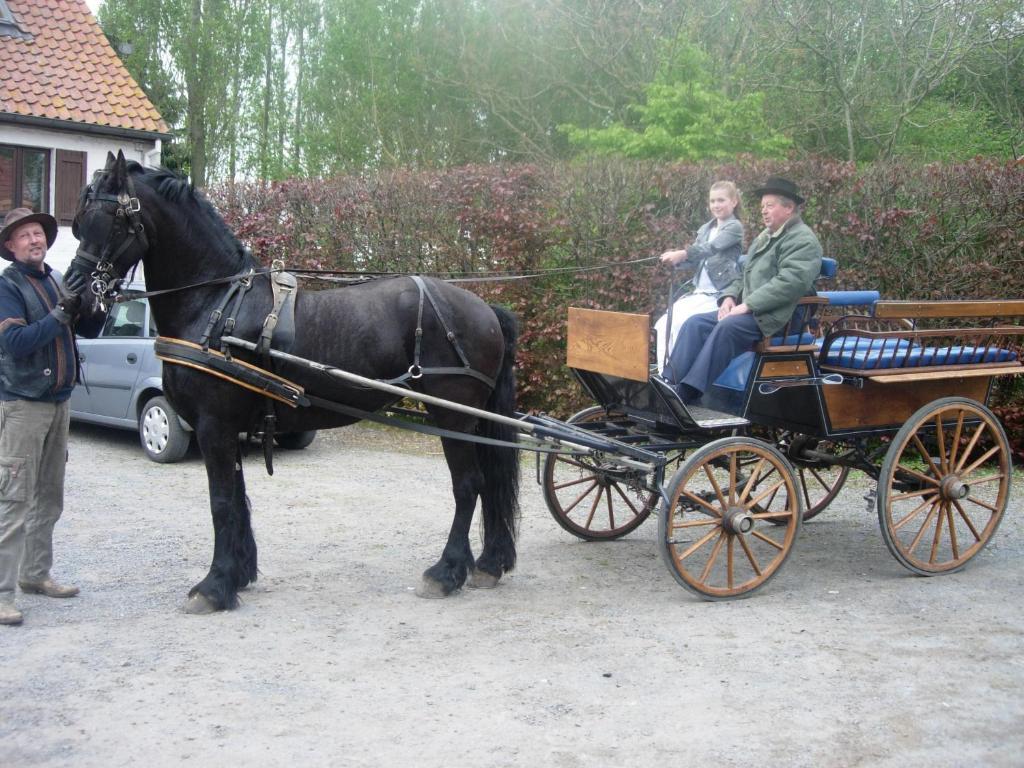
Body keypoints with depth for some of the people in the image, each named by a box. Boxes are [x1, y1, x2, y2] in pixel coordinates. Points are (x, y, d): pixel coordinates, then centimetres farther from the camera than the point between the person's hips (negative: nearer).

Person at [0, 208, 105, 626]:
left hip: (58, 402, 8)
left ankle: (35, 574, 28)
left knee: (49, 498, 16)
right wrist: (60, 314, -28)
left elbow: (88, 330, 14)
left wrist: (98, 304, -6)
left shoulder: (56, 281, 10)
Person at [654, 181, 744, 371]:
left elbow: (712, 247, -21)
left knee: (680, 324, -26)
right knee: (662, 324, -10)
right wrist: (676, 258, -8)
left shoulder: (735, 227, -4)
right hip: (698, 293, 7)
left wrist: (683, 253, -36)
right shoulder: (705, 229, 19)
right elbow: (693, 258, 16)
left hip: (719, 295, -7)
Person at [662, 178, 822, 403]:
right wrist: (729, 297, 5)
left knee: (728, 327, -33)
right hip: (749, 312, 9)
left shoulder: (802, 239, -5)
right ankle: (670, 384, -20)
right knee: (695, 323, -10)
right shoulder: (763, 238, 25)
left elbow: (790, 282, -20)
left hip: (775, 317, -9)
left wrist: (747, 305, -21)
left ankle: (688, 392, -37)